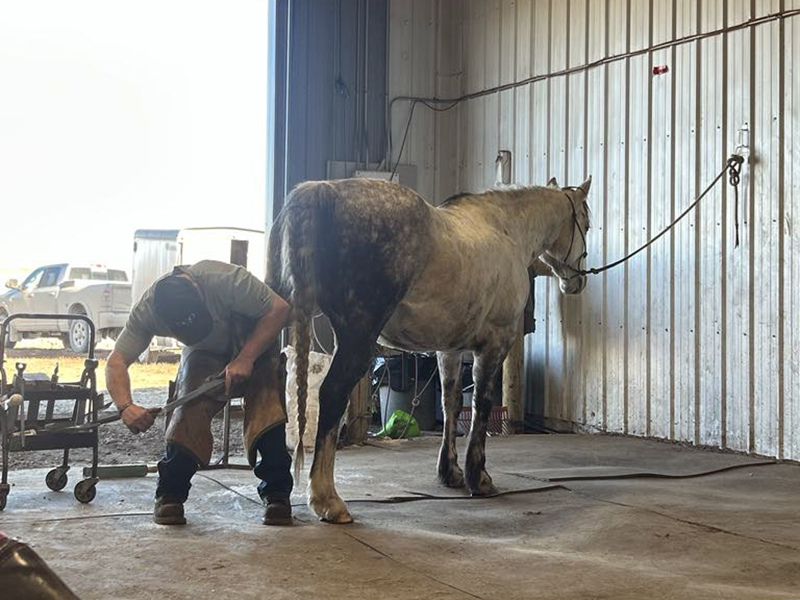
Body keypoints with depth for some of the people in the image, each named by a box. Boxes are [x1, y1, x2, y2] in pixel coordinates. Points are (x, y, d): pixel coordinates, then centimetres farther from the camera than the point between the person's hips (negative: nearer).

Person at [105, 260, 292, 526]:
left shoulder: (224, 279, -38)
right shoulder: (146, 311, -27)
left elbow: (278, 309, -30)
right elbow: (116, 361, -23)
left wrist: (245, 360, -36)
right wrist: (126, 406, -42)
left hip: (255, 343, -2)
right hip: (204, 353, 2)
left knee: (267, 411, -22)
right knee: (190, 409, -21)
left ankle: (277, 493, -9)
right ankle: (170, 495, -7)